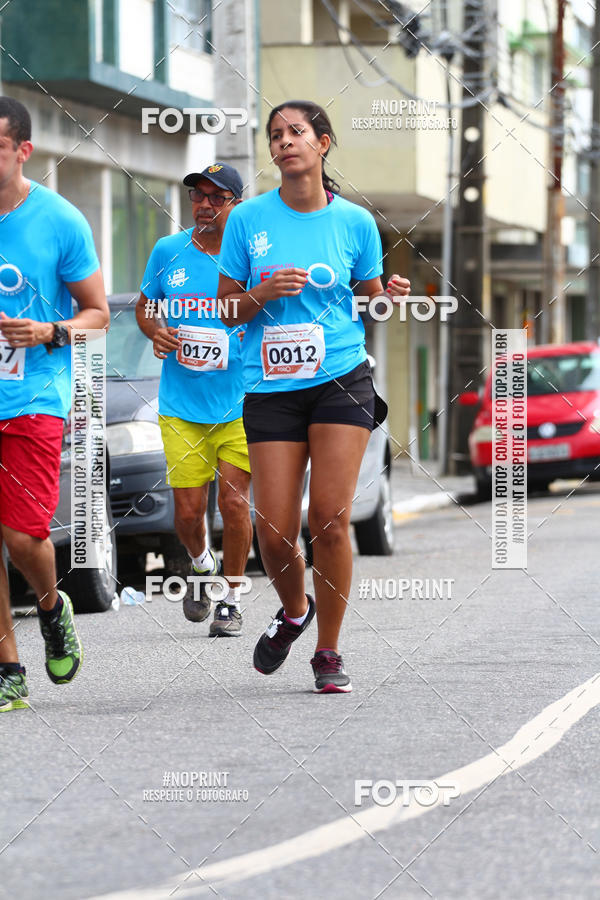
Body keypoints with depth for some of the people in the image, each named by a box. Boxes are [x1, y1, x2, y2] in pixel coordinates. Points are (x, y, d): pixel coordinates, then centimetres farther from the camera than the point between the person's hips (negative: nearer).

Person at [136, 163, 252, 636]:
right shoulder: (168, 252, 3)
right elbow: (144, 306, 17)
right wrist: (155, 331, -3)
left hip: (240, 405, -1)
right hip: (182, 406, 2)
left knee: (234, 501, -7)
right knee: (188, 512, -1)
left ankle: (232, 598, 12)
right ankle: (201, 564, 33)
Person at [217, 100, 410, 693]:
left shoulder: (355, 221, 3)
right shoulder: (248, 220, 2)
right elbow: (226, 310, 7)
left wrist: (391, 297, -8)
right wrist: (264, 293, -12)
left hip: (342, 380, -1)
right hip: (271, 388, 1)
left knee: (330, 519, -10)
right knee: (274, 533, -4)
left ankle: (328, 652, 4)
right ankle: (294, 610, 29)